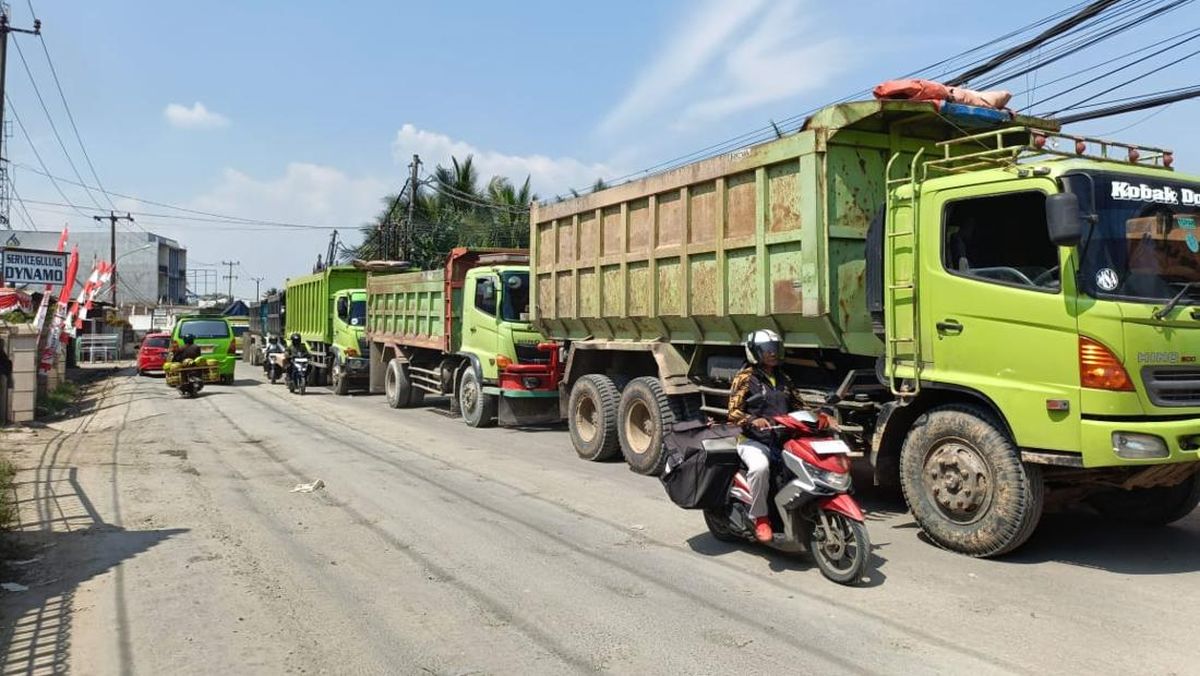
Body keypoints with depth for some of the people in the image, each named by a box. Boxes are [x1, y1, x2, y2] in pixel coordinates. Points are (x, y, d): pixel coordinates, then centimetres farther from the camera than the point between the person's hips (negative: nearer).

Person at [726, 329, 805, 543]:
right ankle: (760, 518, -19)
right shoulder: (745, 378, 1)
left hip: (783, 438, 6)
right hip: (754, 440, -5)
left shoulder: (783, 379, 20)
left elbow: (797, 405, 24)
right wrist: (753, 420, -26)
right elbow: (733, 411, -7)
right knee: (760, 467, -36)